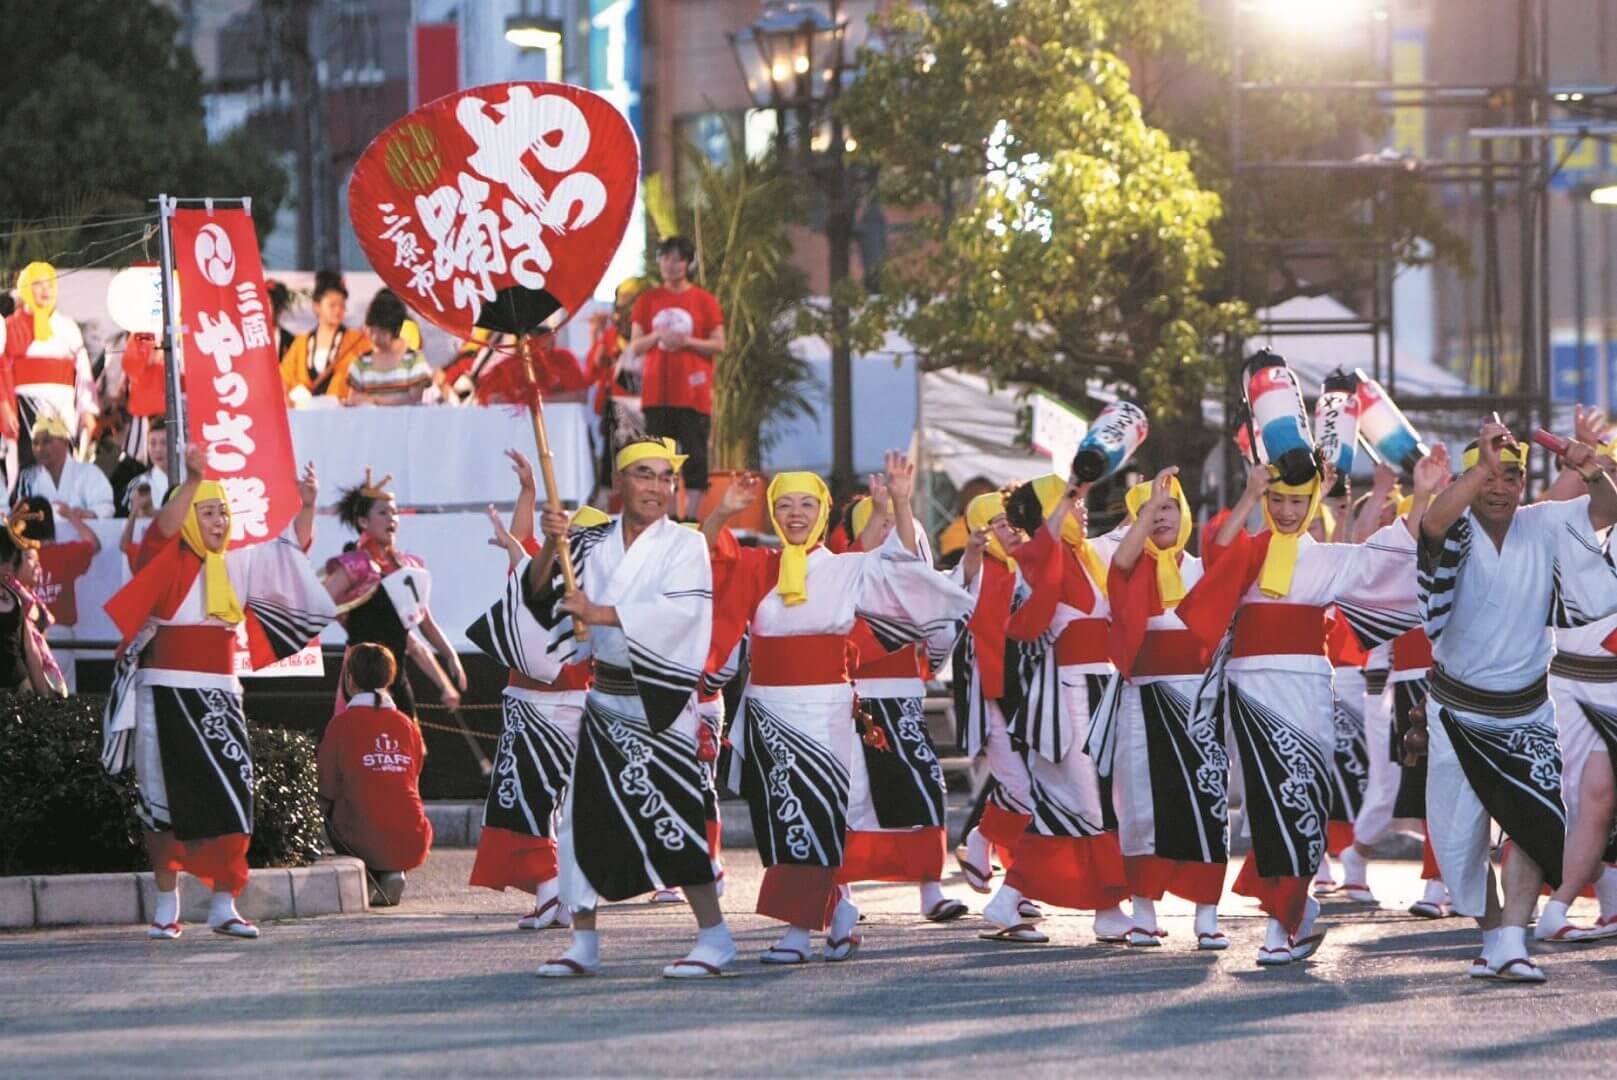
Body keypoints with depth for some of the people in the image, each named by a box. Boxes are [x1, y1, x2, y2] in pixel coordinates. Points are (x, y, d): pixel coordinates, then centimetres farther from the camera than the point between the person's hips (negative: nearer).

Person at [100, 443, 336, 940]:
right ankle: (167, 904, 10)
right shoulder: (167, 563, -3)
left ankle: (224, 904, -4)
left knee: (230, 795, -7)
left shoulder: (239, 565, 12)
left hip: (218, 695, 4)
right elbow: (163, 529, -23)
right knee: (167, 798, 2)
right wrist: (192, 479, -37)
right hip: (168, 693, -4)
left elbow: (291, 552, 15)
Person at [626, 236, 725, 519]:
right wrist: (658, 337, -10)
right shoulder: (648, 300, 9)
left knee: (695, 455, -4)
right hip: (656, 393, 2)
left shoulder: (704, 300, 3)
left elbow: (719, 345, 1)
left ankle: (691, 517, -2)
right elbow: (635, 347, 9)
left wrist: (686, 341, -13)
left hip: (693, 393, -2)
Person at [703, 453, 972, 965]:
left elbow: (902, 563, -2)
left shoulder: (848, 570, 6)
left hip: (823, 710, -3)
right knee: (780, 817, 3)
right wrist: (723, 513, -16)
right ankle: (838, 912, 18)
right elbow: (707, 553, 1)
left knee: (811, 811, -12)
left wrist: (901, 502, -12)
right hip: (767, 710, 3)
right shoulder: (757, 568, 10)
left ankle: (799, 928, -10)